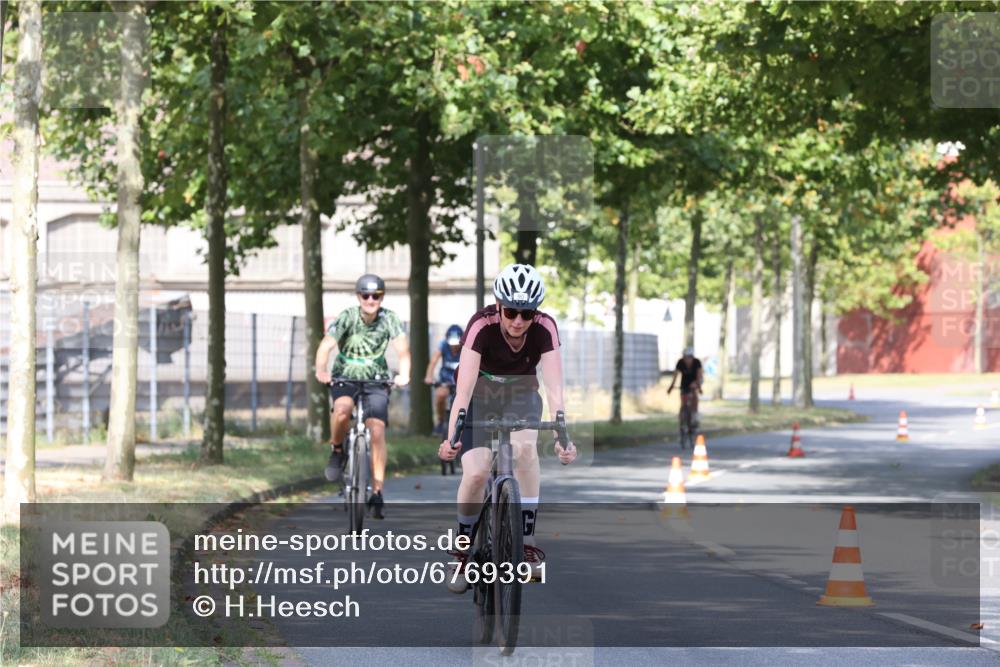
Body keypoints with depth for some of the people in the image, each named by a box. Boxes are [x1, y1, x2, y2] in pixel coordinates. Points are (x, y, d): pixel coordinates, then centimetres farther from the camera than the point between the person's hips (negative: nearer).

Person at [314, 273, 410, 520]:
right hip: (345, 377, -1)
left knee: (377, 432, -14)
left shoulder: (389, 319, -12)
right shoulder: (347, 317, -16)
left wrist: (404, 374, -41)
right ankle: (337, 451, -4)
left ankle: (377, 492, -9)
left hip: (375, 379, 1)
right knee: (343, 409, -33)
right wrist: (321, 371, -45)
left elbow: (402, 347, -23)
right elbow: (326, 345, -28)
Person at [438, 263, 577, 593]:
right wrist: (451, 437, -49)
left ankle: (527, 544, -20)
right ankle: (464, 552, 4)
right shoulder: (482, 326, -31)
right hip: (479, 394, -1)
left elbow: (554, 387, -31)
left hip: (520, 393, 1)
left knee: (525, 447, -29)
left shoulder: (544, 328, -25)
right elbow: (464, 388, -37)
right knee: (475, 473, -20)